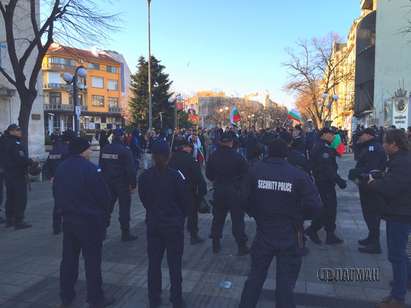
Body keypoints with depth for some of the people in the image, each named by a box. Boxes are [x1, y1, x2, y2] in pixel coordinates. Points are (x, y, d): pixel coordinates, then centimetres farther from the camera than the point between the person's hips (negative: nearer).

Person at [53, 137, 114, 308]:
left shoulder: (61, 168, 4)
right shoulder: (90, 169, -18)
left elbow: (56, 193, 10)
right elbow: (104, 195, -16)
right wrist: (104, 213, 2)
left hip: (68, 220, 7)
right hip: (90, 220, -7)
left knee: (69, 258, 17)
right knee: (92, 260, 3)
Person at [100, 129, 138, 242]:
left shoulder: (105, 149, 4)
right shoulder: (125, 150, -15)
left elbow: (101, 166, 11)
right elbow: (131, 169, -18)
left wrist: (104, 181, 19)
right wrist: (133, 184, -11)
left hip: (108, 183, 6)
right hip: (122, 183, -6)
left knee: (107, 206, 16)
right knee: (124, 208, 3)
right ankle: (125, 234, 10)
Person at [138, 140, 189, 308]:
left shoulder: (144, 177, -8)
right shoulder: (175, 176, -17)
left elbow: (144, 200, 2)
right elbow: (185, 201, -8)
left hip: (153, 224, 3)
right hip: (174, 225, -3)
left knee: (154, 263, 16)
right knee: (174, 263, 10)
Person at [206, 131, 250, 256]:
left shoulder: (213, 156, -3)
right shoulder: (237, 157, -15)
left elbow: (208, 174, 5)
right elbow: (246, 173, -9)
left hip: (218, 191, 4)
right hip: (235, 191, -4)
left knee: (218, 217, 16)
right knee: (237, 219, 4)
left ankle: (215, 244, 24)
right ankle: (242, 246, 10)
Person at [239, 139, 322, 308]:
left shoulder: (255, 171, -9)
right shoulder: (299, 175, -14)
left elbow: (245, 200, -4)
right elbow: (314, 206, -14)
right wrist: (296, 213, 5)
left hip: (264, 233, 2)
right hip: (290, 236, -2)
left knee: (255, 276, 19)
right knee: (285, 282, 13)